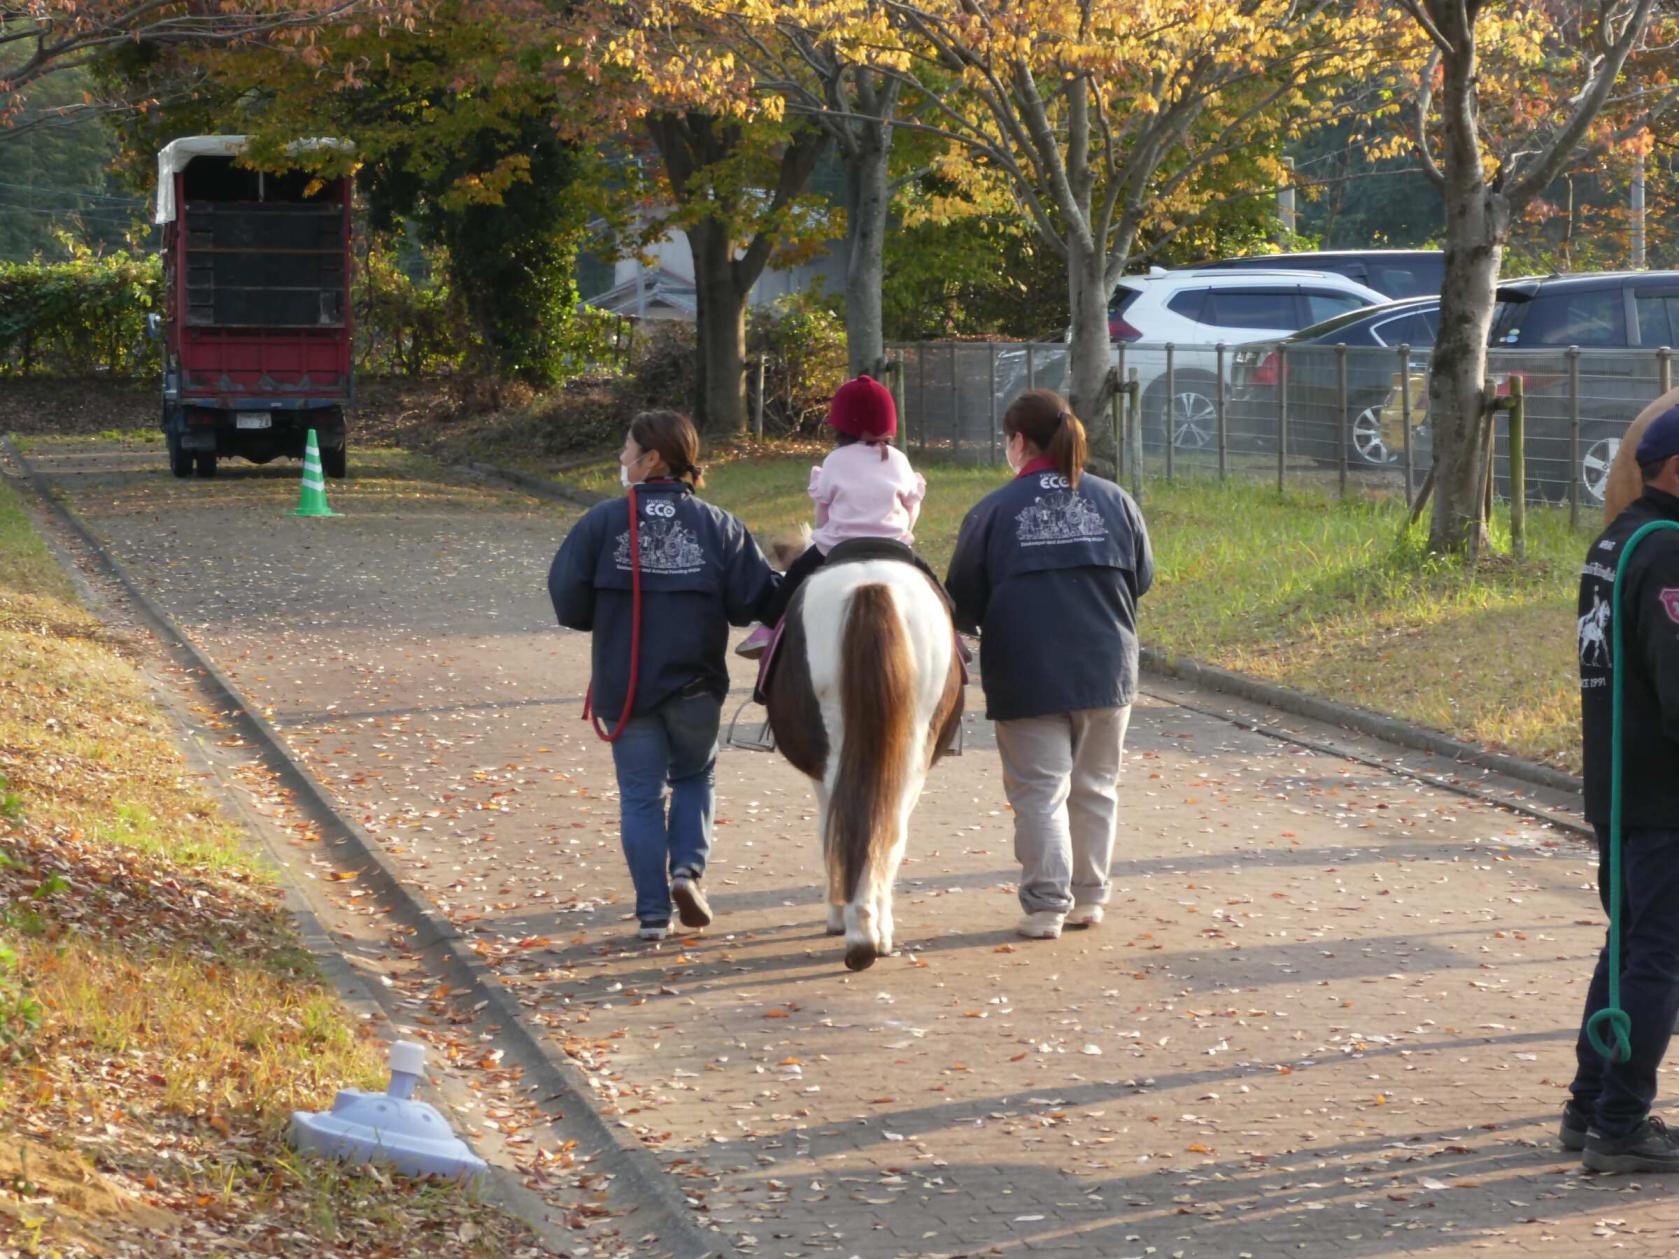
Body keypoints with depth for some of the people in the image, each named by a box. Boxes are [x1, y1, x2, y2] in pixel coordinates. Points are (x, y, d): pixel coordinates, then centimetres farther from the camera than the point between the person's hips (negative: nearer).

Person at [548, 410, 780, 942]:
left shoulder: (604, 521, -7)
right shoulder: (717, 524, -3)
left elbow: (566, 597, -8)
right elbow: (752, 600, -7)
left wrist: (603, 619, 10)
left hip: (625, 683, -1)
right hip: (696, 683, 1)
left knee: (640, 792, 8)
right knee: (694, 776, 22)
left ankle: (653, 910, 5)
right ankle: (687, 868, 1)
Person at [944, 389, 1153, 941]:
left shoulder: (994, 511, -7)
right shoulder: (1114, 501, 1)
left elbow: (964, 601, -4)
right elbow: (1142, 578, 10)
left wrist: (979, 624, 17)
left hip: (1027, 679, -3)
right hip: (1107, 671, 3)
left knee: (1040, 791, 2)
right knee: (1095, 788, 14)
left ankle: (1046, 905, -2)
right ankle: (1089, 897, 20)